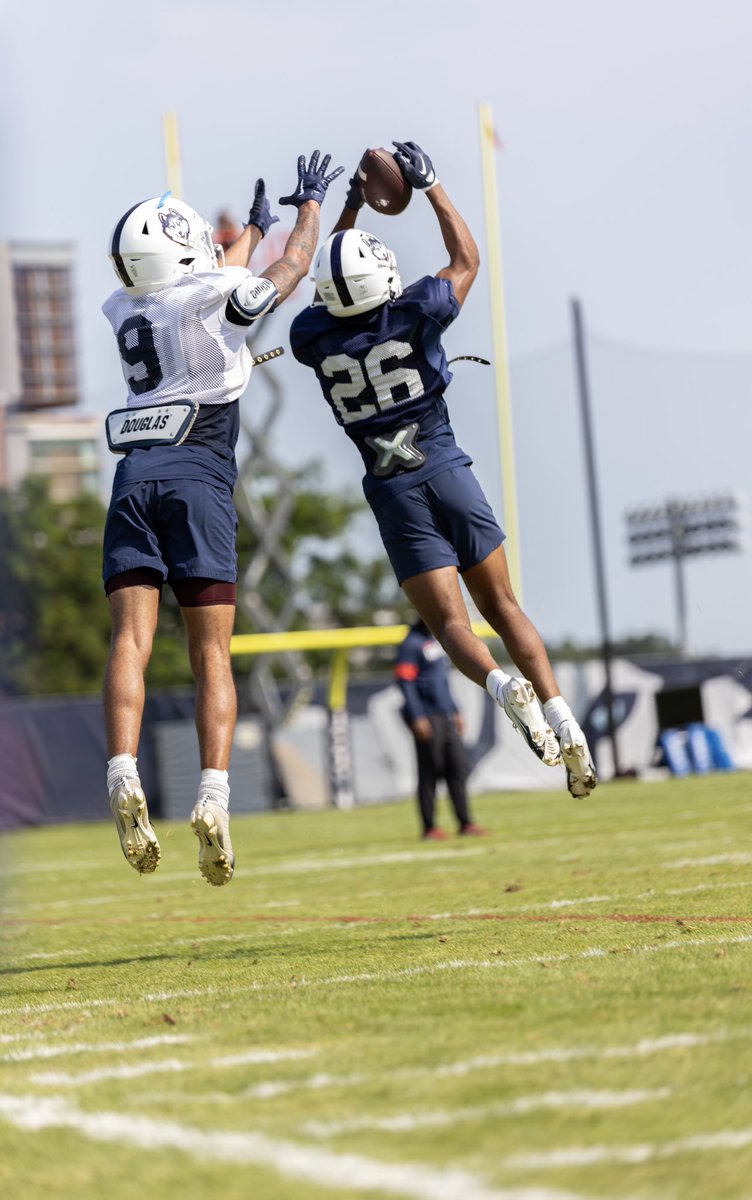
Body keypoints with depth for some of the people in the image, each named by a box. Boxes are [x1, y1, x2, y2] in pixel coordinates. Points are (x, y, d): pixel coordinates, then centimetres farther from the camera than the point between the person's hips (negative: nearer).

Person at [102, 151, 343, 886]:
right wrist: (309, 203, 39)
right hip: (197, 475, -3)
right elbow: (292, 267, 21)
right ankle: (213, 797, -16)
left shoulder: (125, 312, 18)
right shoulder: (216, 298, 2)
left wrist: (253, 227, 53)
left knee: (130, 641, -7)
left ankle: (123, 777, -27)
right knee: (211, 655, -2)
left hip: (135, 475, 3)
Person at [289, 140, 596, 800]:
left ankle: (501, 684, -30)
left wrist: (348, 211, 25)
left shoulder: (314, 339, -5)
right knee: (502, 606, 9)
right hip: (448, 472, 0)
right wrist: (430, 186, 18)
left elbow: (328, 294, 20)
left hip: (394, 493, 0)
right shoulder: (415, 314, -8)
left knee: (450, 621, 0)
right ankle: (560, 715, -5)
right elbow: (467, 261, 13)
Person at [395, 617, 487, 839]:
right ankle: (429, 828, 2)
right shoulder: (411, 644, -10)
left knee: (459, 769, 5)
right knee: (429, 773, -4)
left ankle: (465, 823, 7)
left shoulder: (436, 640, 17)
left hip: (446, 716, 8)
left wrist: (455, 711, 22)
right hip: (427, 719, -8)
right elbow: (405, 681, -15)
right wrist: (417, 718, -21)